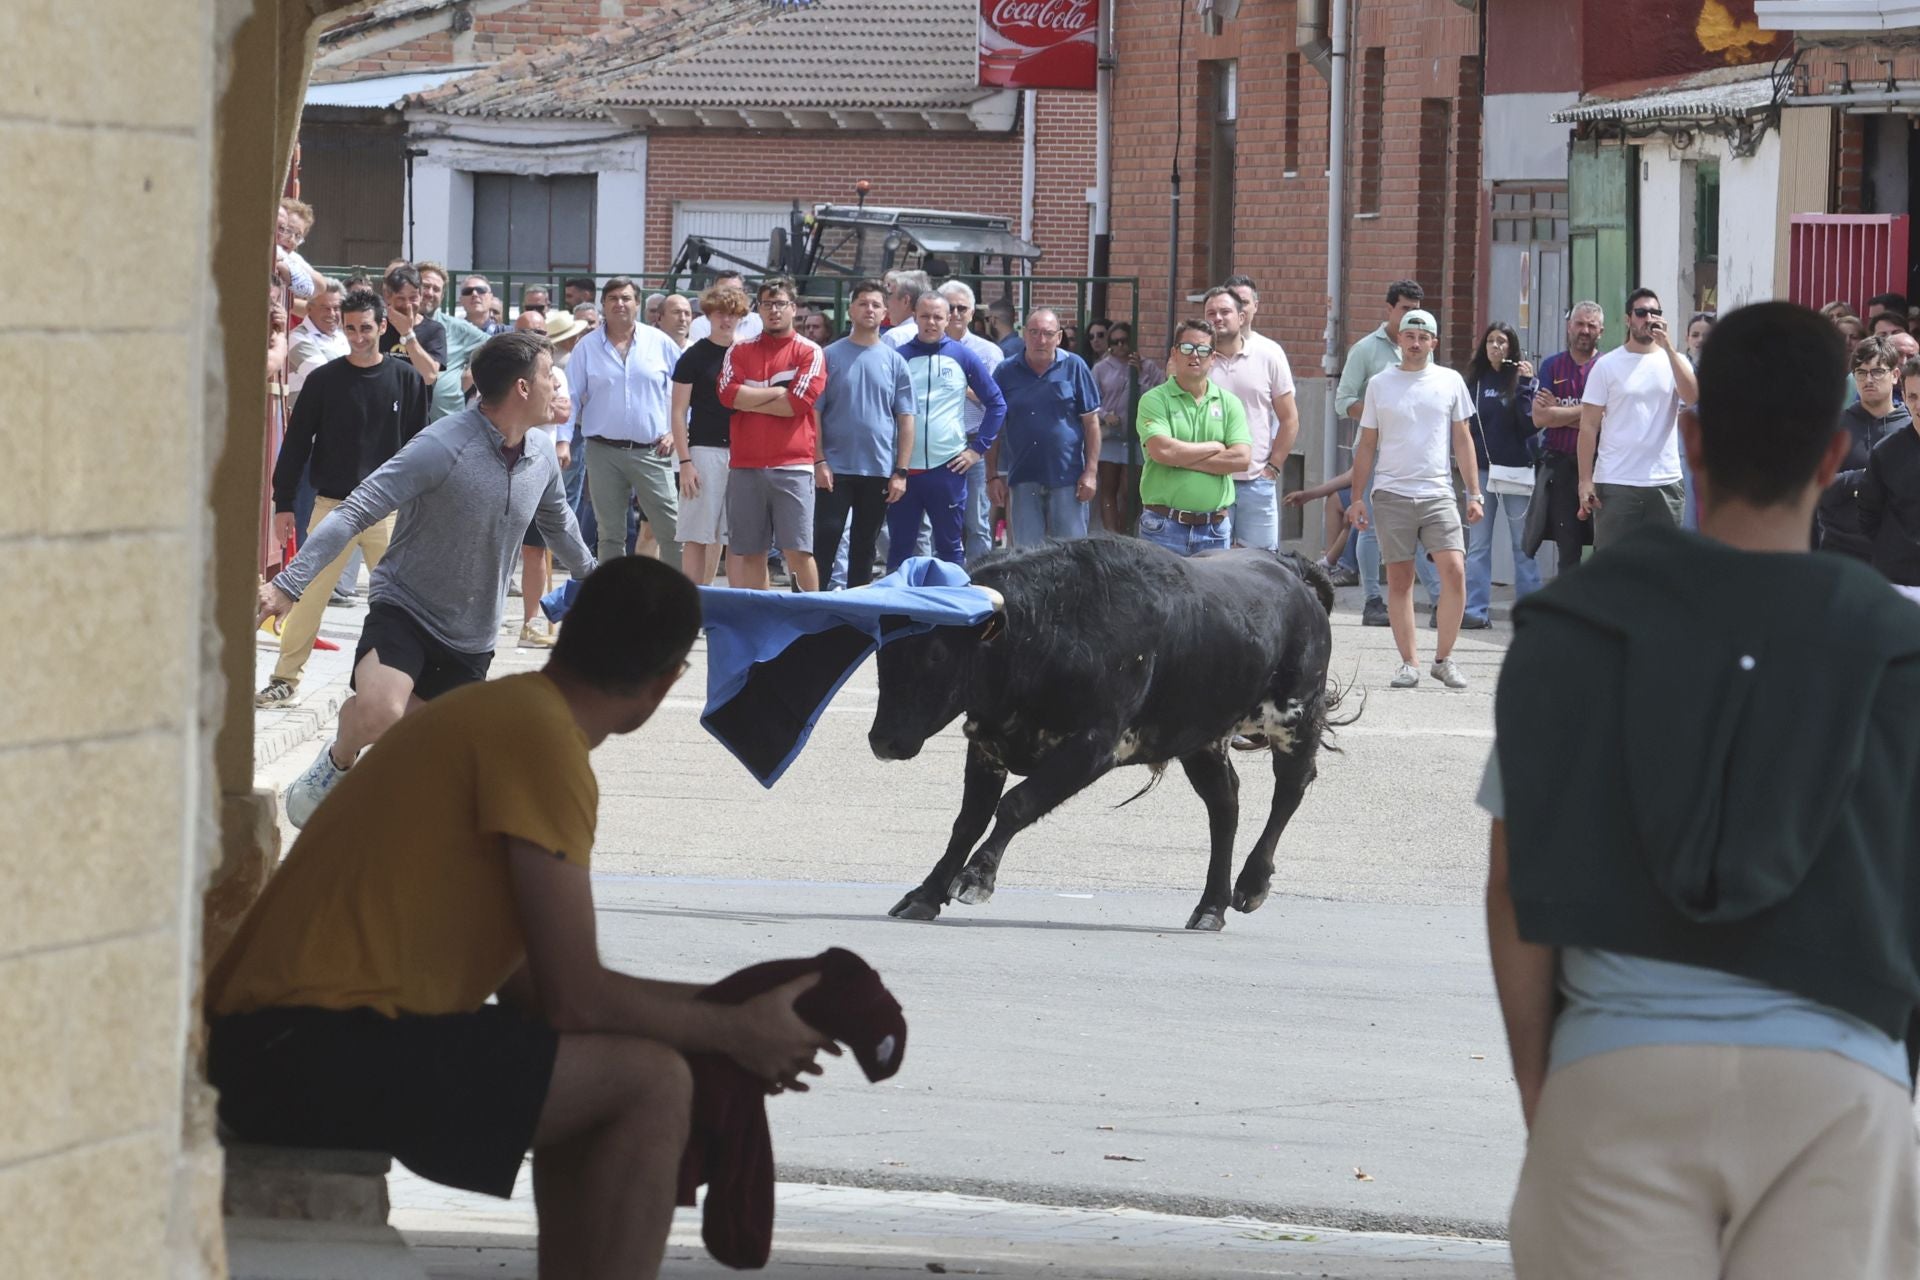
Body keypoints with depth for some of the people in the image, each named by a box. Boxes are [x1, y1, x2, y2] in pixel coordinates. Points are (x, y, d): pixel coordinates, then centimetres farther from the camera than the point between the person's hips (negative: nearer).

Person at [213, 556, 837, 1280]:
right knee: (651, 1085, -12)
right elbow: (572, 999, -13)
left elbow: (524, 980, 21)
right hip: (315, 1051, -11)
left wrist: (714, 1013, 21)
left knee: (591, 1079, 24)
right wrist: (733, 1031, 1)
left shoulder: (496, 713, 19)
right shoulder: (541, 740, -12)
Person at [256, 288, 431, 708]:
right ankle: (286, 678, 4)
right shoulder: (324, 380, 1)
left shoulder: (405, 380, 4)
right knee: (309, 594, -4)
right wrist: (284, 504, 0)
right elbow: (296, 443, 4)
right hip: (331, 504, -1)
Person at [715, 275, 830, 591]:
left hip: (793, 466, -3)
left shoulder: (809, 353, 3)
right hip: (746, 466, 3)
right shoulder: (740, 351, 12)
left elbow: (798, 403, -9)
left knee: (798, 550, -7)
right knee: (750, 551, 5)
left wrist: (750, 400, -2)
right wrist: (778, 392, -5)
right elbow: (729, 395, -3)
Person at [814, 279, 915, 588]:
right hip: (836, 469, -2)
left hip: (879, 471, 2)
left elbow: (905, 420, 5)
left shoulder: (894, 362, 6)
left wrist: (901, 472, -2)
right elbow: (814, 413, -1)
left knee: (865, 548, 9)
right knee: (825, 540, -5)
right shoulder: (831, 357, 0)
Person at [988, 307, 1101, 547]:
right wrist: (993, 476, 3)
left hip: (1067, 477, -2)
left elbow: (1091, 422, 2)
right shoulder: (1006, 372, 5)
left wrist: (1091, 472, -4)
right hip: (1023, 479, 2)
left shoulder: (1074, 368, 1)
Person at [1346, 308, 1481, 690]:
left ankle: (1443, 658, -1)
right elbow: (1367, 445, 11)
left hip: (1437, 493, 0)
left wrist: (1474, 494, 6)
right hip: (1391, 494, 0)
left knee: (1454, 570, -13)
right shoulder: (1380, 384, 6)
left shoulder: (1450, 382, 7)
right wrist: (1358, 497, 6)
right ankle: (1409, 662, 8)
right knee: (1399, 579, 1)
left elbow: (1463, 440, 11)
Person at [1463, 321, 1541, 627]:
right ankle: (1476, 610, -1)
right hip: (1481, 469, 3)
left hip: (1515, 471, -3)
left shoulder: (1519, 379, 1)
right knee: (1477, 545, 0)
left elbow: (1531, 424, -9)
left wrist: (1525, 385, -14)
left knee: (1522, 544, 3)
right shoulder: (1475, 380, 9)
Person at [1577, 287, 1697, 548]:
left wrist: (1667, 346, -17)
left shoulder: (1674, 361, 7)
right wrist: (1585, 480, -6)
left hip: (1664, 482, 2)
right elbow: (1589, 426, 1)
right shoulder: (1607, 365, 2)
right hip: (1615, 483, -2)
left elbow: (1691, 395, -14)